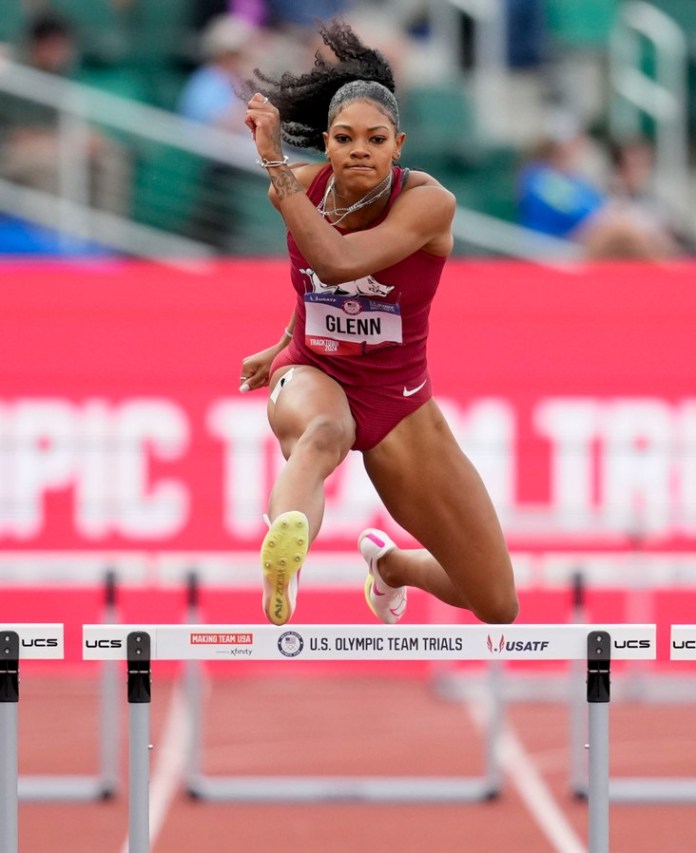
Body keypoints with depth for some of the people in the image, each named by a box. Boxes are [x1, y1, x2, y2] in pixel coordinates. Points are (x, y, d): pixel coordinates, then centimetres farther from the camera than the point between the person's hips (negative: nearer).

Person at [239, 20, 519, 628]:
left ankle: (390, 564, 38)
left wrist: (273, 160, -41)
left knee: (498, 606, 3)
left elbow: (338, 261, -38)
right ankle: (281, 564, -76)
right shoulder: (302, 186, -7)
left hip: (397, 398, 0)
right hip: (313, 376, 0)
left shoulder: (428, 202, -21)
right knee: (322, 434, -43)